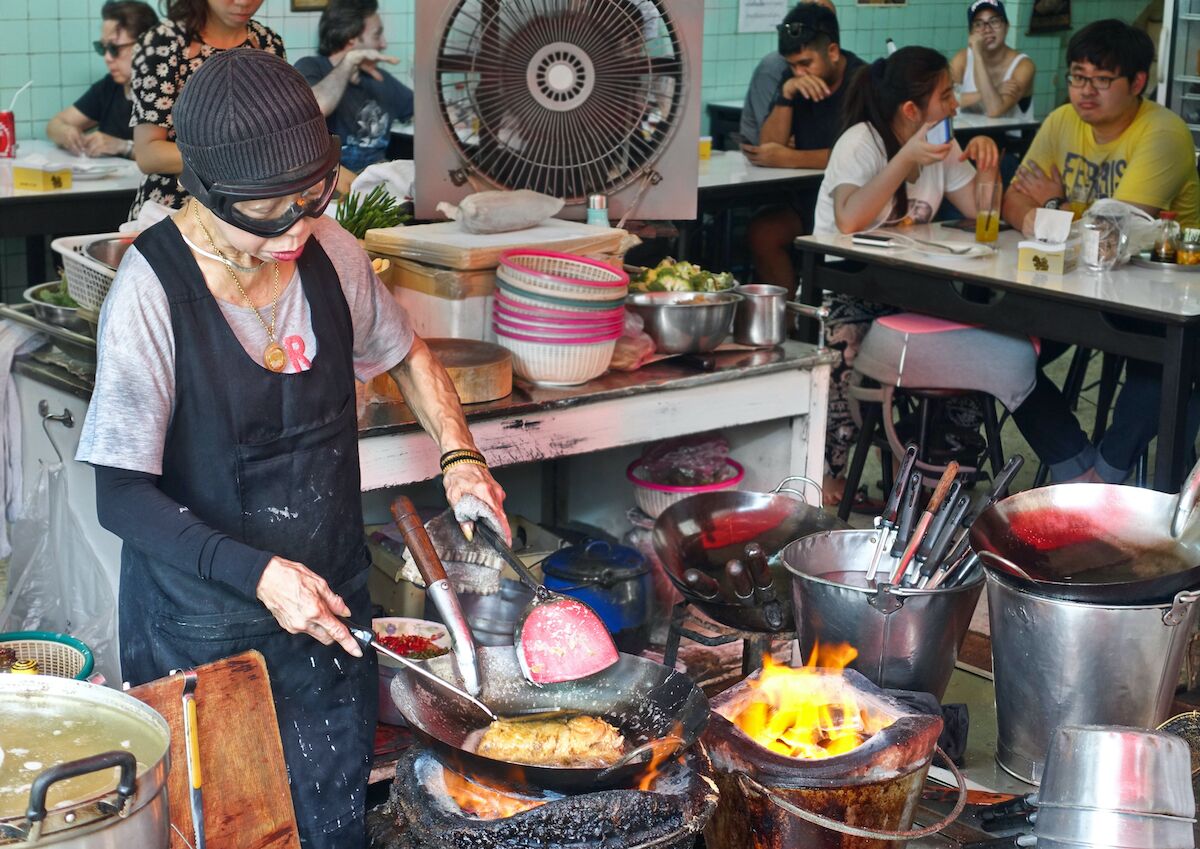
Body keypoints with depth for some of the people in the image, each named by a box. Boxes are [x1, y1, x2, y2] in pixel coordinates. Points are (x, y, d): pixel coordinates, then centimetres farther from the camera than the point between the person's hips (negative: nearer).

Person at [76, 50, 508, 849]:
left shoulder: (331, 252, -7)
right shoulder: (152, 290, -21)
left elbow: (407, 354, 14)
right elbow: (122, 496, -18)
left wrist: (460, 454, -1)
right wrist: (258, 574, -27)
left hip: (330, 598, 5)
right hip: (205, 622, -4)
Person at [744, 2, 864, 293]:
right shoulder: (796, 83, 7)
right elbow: (770, 145, -1)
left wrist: (789, 159, -24)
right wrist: (786, 94, -15)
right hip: (808, 198, 6)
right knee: (761, 233, -18)